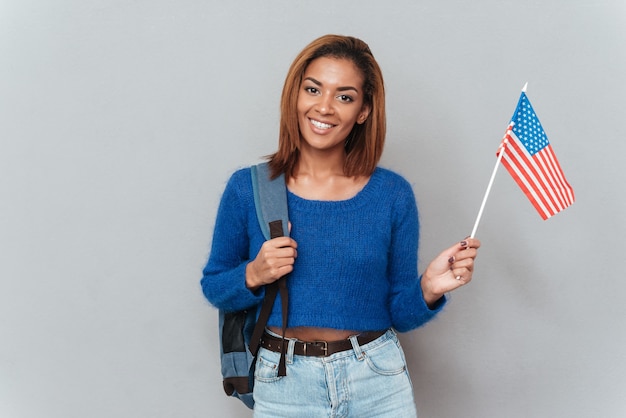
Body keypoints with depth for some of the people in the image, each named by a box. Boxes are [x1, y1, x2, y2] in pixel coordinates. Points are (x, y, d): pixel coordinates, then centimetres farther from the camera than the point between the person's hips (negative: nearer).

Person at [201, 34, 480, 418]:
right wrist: (253, 275, -15)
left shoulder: (393, 195, -5)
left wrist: (428, 290, -18)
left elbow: (400, 314, 2)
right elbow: (213, 287, 4)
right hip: (284, 385, 0)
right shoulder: (248, 189, -6)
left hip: (379, 382, 0)